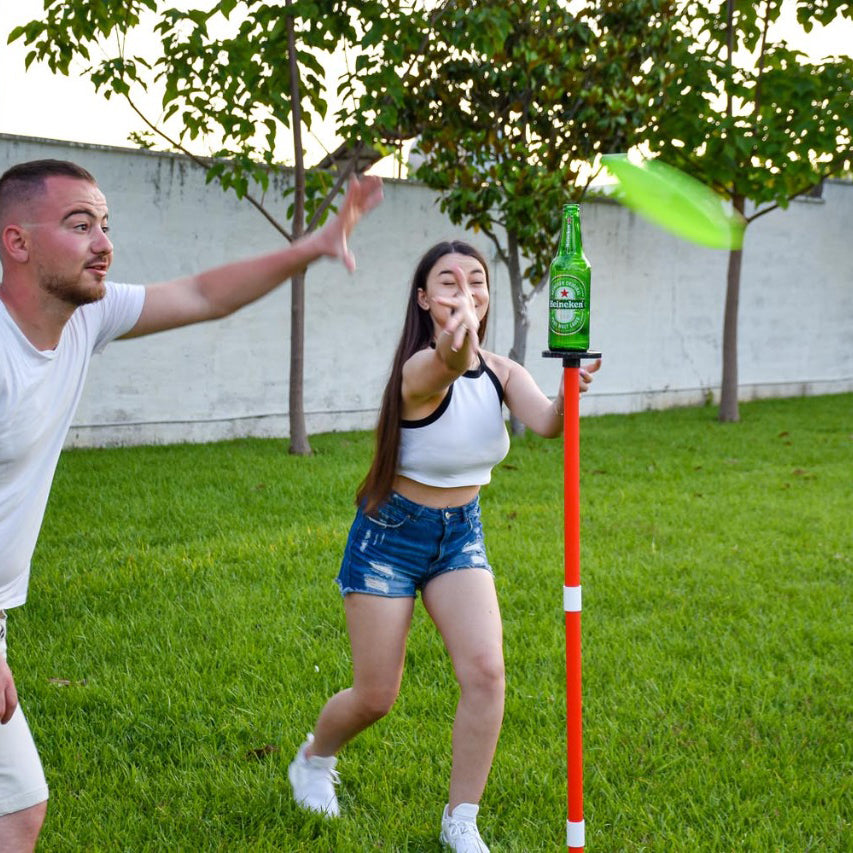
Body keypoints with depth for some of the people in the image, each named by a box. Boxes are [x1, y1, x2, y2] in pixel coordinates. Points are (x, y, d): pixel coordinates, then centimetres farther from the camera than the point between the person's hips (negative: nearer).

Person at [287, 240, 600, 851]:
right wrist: (453, 356, -75)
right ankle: (313, 759, 38)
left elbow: (546, 423, -25)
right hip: (391, 533, -5)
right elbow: (441, 374, -51)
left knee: (486, 671, -12)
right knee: (376, 697, 3)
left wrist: (568, 394, -48)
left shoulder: (503, 372, -6)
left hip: (461, 534, 5)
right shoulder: (419, 370, -24)